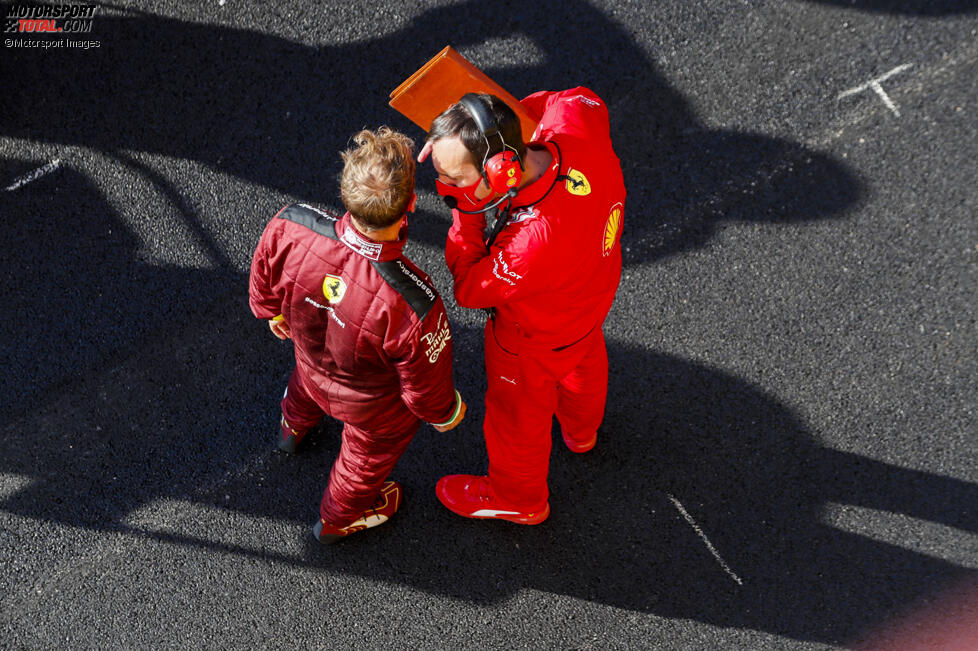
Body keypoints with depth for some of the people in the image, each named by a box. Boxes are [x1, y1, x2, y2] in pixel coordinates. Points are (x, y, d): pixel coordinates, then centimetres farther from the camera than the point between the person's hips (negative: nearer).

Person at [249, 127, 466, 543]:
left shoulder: (289, 228, -38)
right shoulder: (414, 308, -48)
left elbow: (263, 278, -11)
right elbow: (425, 388, -27)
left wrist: (272, 311, 13)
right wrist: (446, 413, -2)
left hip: (310, 359, 3)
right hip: (373, 405, -3)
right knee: (368, 456, 33)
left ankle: (294, 426, 78)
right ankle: (339, 519, 65)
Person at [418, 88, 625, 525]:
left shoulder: (532, 243, -51)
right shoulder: (580, 128, -35)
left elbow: (470, 289, -30)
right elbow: (580, 99, -7)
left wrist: (466, 211, -33)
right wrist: (507, 114, -18)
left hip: (536, 339, -7)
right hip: (594, 293, 7)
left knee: (518, 415, 25)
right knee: (584, 360, 38)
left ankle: (517, 497, 56)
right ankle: (580, 429, 73)